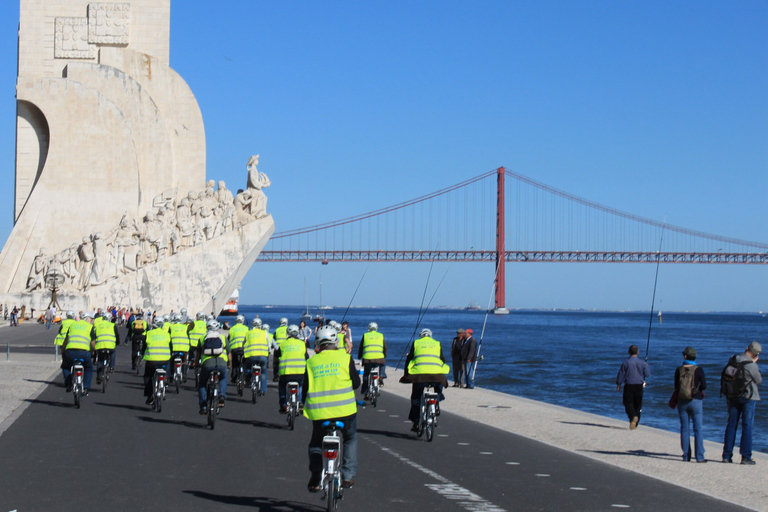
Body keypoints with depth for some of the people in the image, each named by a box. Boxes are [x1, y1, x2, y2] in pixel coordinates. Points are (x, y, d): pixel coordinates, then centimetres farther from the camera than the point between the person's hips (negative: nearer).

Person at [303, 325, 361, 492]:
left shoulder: (311, 362, 5)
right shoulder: (345, 358, 1)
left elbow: (305, 390, 6)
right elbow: (356, 383, 7)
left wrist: (305, 405, 23)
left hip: (319, 412, 1)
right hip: (344, 409, -1)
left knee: (316, 443, 21)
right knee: (350, 439, 24)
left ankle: (316, 471, -6)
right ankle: (348, 476, 14)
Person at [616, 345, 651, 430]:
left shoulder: (626, 362, -7)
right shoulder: (642, 363, -2)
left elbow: (621, 374, -2)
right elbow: (648, 374, 1)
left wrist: (618, 384, 9)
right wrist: (647, 367, 21)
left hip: (629, 386, -2)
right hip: (639, 386, 2)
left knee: (628, 403, 0)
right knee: (638, 404, 11)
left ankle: (633, 417, -29)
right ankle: (635, 425, 11)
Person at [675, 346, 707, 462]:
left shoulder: (679, 370, -2)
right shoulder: (698, 370, -9)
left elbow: (676, 387, 2)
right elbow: (704, 386, -6)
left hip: (682, 402, 2)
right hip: (696, 401, -2)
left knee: (684, 429, 8)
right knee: (698, 429, 1)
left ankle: (686, 456, 7)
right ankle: (699, 456, -4)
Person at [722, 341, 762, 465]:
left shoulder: (732, 360, -2)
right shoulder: (752, 365, -18)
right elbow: (759, 381, -4)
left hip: (733, 396, 5)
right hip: (749, 396, -5)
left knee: (731, 425, 10)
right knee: (747, 426, 1)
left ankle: (727, 455, 11)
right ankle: (746, 457, -1)